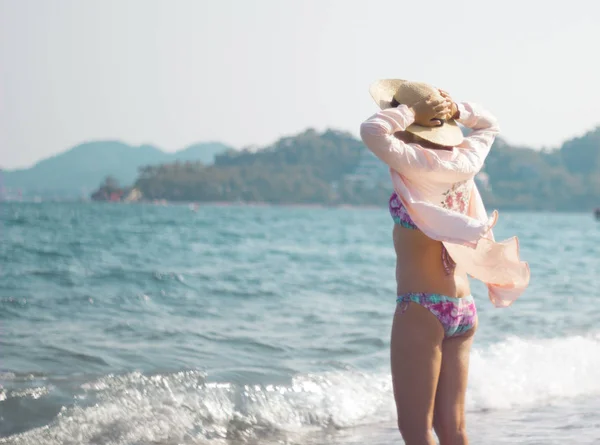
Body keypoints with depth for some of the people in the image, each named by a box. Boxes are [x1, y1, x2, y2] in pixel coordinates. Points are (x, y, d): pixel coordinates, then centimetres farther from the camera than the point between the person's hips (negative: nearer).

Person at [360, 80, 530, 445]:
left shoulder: (415, 165, -14)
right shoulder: (464, 162, 5)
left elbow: (371, 131, -28)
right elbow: (489, 125, 24)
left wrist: (409, 111, -12)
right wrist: (455, 109, 6)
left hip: (421, 308, -7)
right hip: (463, 308, 7)